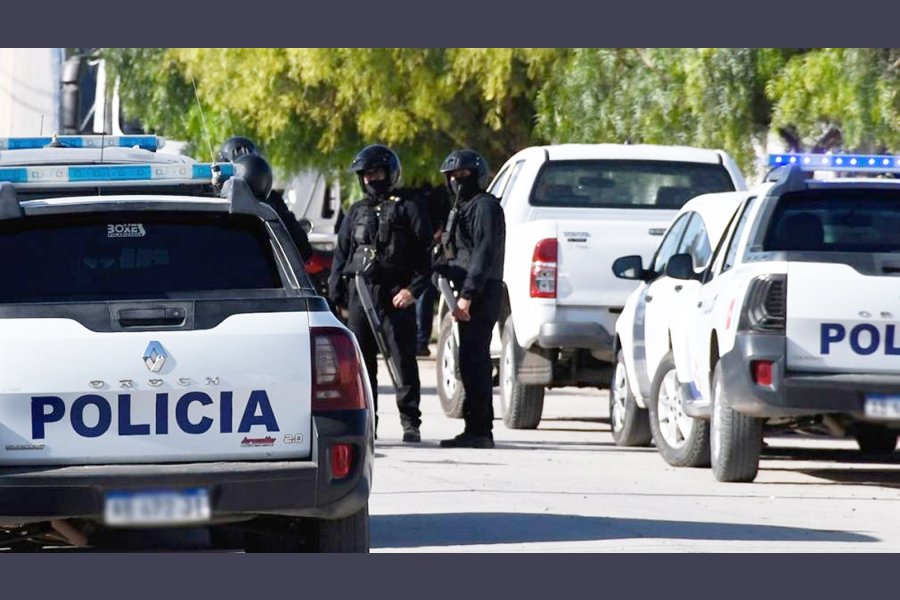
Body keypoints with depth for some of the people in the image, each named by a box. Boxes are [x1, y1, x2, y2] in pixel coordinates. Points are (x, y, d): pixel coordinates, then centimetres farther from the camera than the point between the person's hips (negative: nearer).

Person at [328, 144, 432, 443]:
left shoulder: (407, 210, 4)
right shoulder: (355, 213, 17)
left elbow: (425, 255, -1)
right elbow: (340, 256, 18)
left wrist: (413, 289, -13)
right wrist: (337, 295, 8)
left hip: (396, 297, -5)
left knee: (404, 361, -4)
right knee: (362, 362, 5)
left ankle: (410, 423, -1)